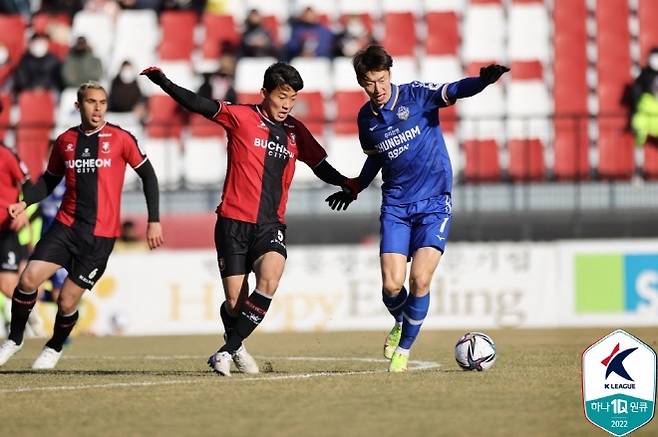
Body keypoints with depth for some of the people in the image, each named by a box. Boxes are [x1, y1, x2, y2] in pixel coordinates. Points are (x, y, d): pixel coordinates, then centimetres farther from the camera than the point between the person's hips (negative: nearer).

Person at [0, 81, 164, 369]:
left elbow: (148, 175, 3)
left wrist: (154, 221, 0)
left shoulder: (120, 139, -4)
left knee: (67, 301, -4)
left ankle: (54, 348, 26)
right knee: (29, 278, -14)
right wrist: (25, 202, 0)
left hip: (101, 235, -3)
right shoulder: (65, 141, 7)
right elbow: (50, 180, 18)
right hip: (65, 226, 3)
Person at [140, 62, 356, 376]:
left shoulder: (296, 132, 11)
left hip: (271, 225, 3)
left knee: (269, 282, -24)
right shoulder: (241, 117, -1)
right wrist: (163, 82, -24)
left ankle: (227, 351, -13)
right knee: (235, 302, -3)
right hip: (234, 222, -3)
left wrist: (350, 184, 1)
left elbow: (322, 168, 18)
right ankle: (235, 346, 30)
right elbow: (199, 105, -11)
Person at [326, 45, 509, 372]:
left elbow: (453, 91, -26)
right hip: (395, 206, 3)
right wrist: (354, 189, 35)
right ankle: (401, 323, 27)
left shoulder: (416, 95, -8)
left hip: (434, 202, -3)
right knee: (391, 285, -9)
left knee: (420, 281, -14)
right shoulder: (366, 118, 5)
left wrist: (482, 81, -46)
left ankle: (404, 349, 8)